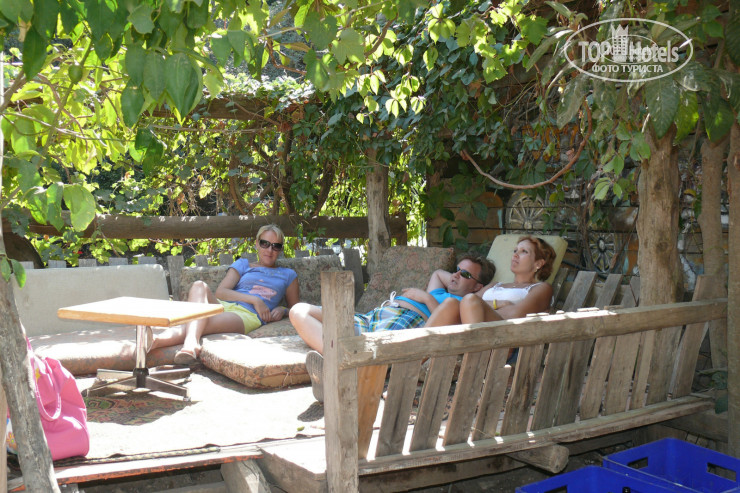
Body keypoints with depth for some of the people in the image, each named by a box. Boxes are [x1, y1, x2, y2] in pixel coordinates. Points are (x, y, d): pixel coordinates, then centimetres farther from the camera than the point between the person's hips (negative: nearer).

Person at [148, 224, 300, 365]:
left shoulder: (288, 275, 29)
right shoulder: (243, 265, 28)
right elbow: (220, 292, 11)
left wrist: (282, 310, 1)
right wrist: (254, 299, -3)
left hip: (249, 315, -2)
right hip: (222, 306, 2)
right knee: (199, 286, -35)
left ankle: (156, 340, -56)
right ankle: (191, 343, -57)